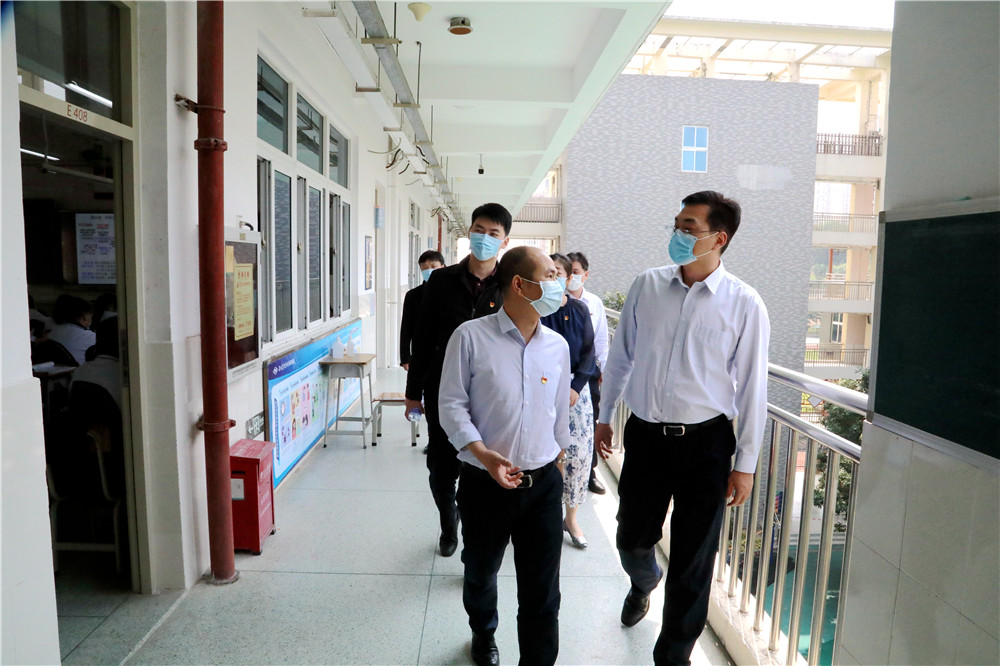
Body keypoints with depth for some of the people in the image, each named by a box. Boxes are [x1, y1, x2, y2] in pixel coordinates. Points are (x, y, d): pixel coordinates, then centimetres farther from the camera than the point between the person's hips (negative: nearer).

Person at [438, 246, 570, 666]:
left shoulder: (557, 346, 3)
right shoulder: (471, 336, -10)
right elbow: (451, 404, -9)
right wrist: (483, 454, -21)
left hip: (544, 484, 2)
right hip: (485, 484, -2)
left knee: (542, 591, 5)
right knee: (481, 572, 23)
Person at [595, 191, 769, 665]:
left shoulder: (744, 303, -7)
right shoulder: (647, 285, 0)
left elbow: (752, 386, -3)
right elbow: (621, 356, 9)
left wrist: (746, 464, -2)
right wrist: (604, 416, 13)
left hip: (705, 443, -2)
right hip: (645, 434, 3)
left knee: (692, 563, 10)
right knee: (632, 540, 17)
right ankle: (643, 582, 55)